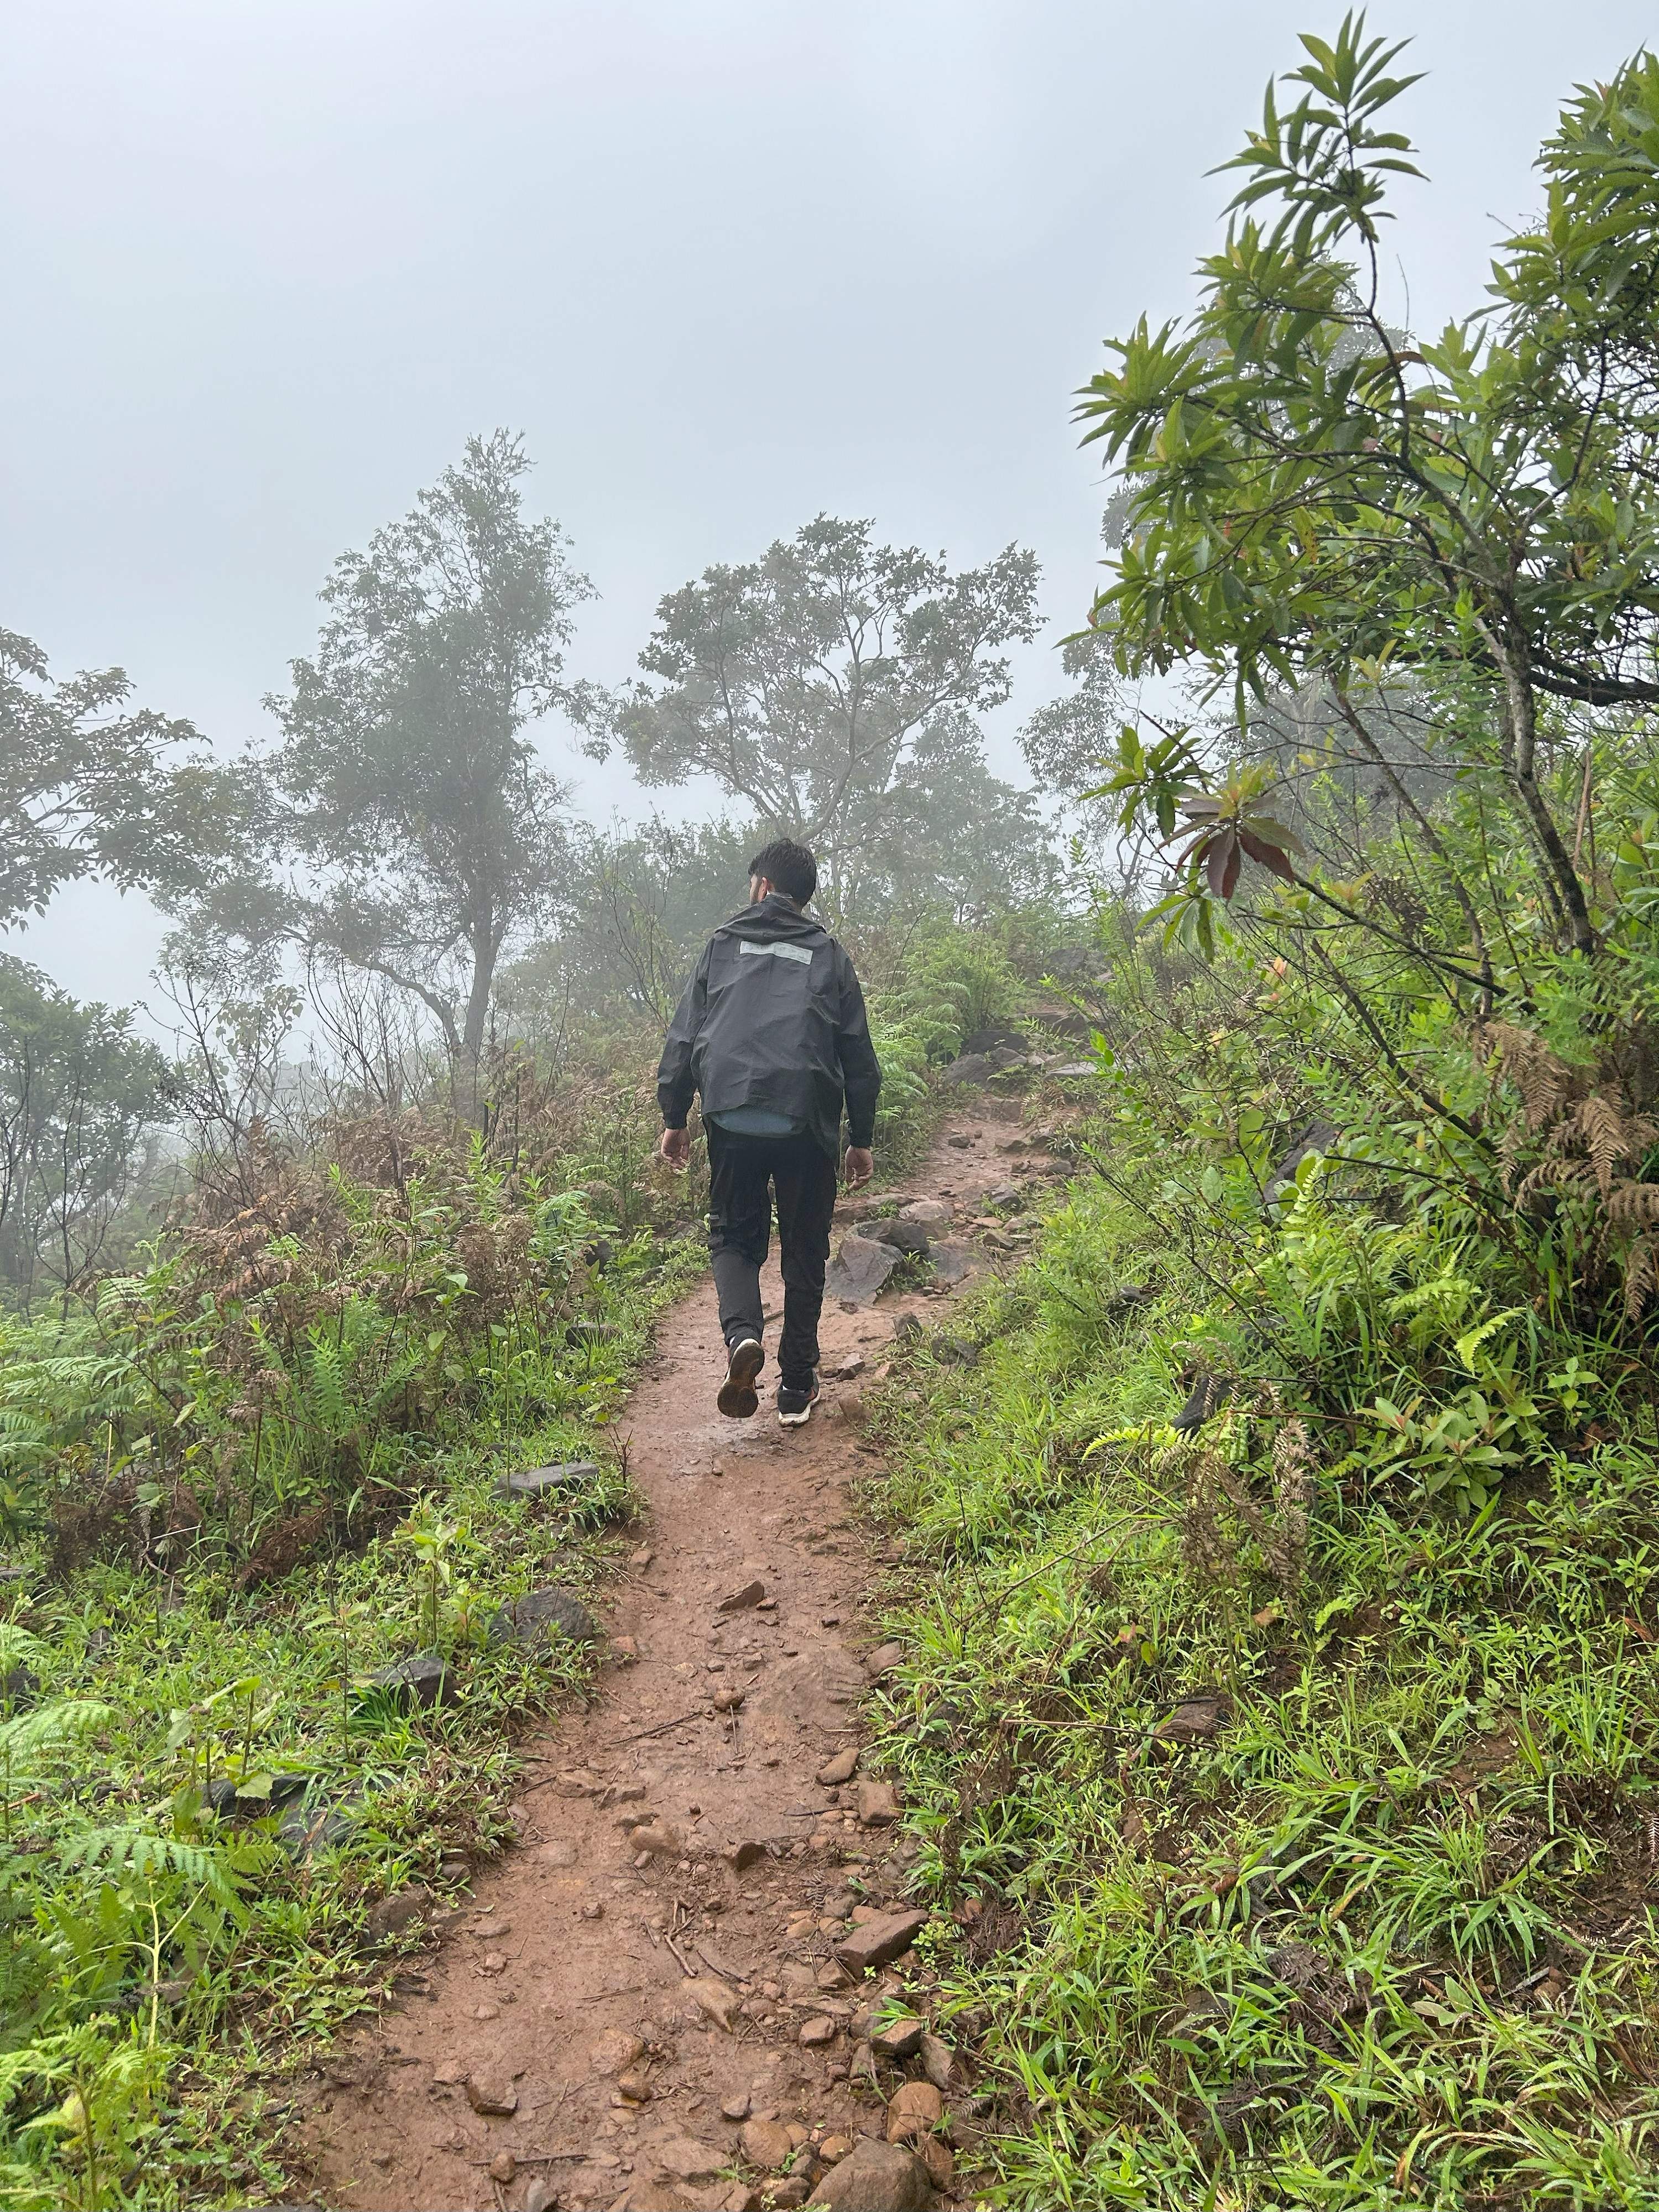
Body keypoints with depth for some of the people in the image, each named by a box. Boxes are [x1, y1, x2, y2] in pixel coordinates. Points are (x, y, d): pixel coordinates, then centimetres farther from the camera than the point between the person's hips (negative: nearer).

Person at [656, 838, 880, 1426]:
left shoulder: (722, 944, 12)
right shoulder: (828, 955, 12)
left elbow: (683, 1037, 8)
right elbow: (859, 1056, 10)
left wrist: (673, 1119, 13)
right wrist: (862, 1139, 15)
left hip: (731, 1119, 0)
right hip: (806, 1125, 0)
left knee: (734, 1237, 15)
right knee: (805, 1252, 12)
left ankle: (742, 1334, -14)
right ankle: (797, 1388, 14)